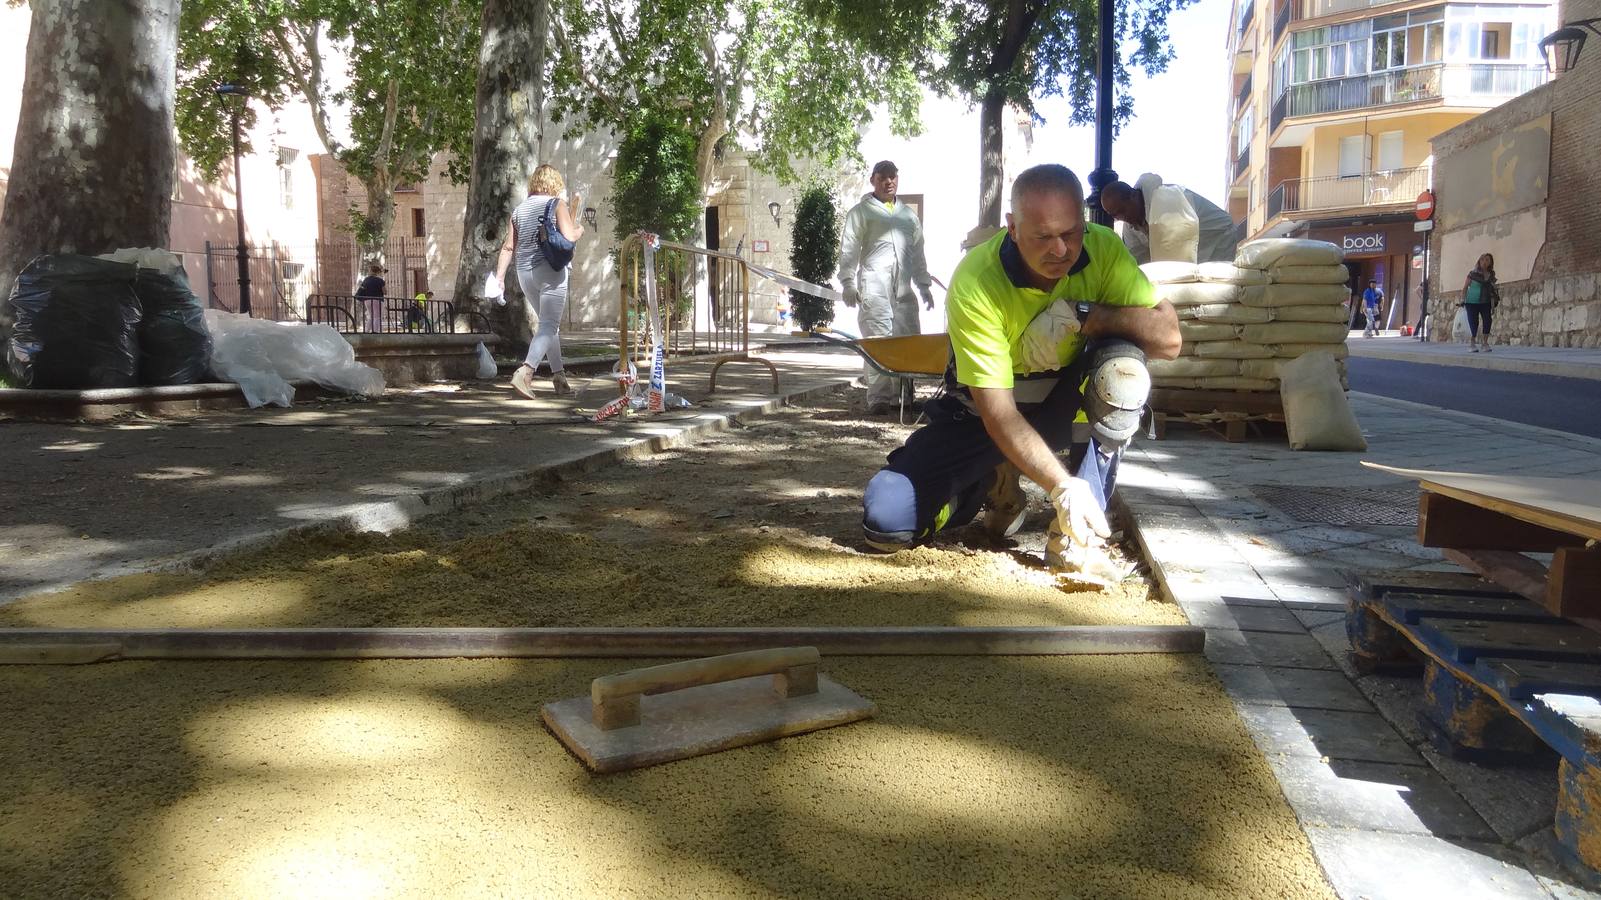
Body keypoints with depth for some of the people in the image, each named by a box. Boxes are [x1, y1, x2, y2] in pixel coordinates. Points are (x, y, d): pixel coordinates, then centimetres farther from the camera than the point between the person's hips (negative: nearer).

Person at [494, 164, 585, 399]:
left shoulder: (519, 209, 12)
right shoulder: (556, 204, -3)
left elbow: (508, 247, 8)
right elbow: (569, 237, -13)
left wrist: (499, 276, 7)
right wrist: (579, 229, 8)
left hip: (525, 273, 6)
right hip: (550, 270, -6)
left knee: (549, 324, 17)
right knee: (549, 325, -8)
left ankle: (559, 377, 18)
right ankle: (525, 371, -27)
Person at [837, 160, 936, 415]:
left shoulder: (909, 213, 24)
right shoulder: (861, 211, 8)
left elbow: (917, 251, 27)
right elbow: (849, 249, 1)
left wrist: (924, 285, 21)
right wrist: (848, 283, -9)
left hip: (904, 290, 5)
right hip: (874, 287, -5)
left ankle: (904, 396, 11)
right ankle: (878, 399, -9)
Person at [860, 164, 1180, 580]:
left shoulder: (1103, 249, -18)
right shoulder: (975, 284, -28)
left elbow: (1169, 338, -23)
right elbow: (998, 411, -31)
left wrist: (1083, 315, -33)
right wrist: (1062, 486, -42)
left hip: (1066, 402, 1)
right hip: (984, 414, -1)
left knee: (1123, 368, -33)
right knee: (886, 519, -17)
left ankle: (1077, 525, -19)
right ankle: (996, 483, 14)